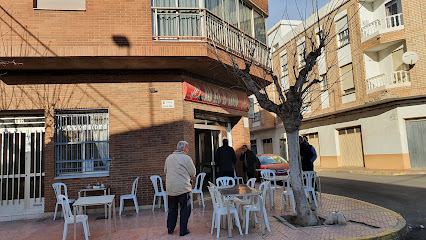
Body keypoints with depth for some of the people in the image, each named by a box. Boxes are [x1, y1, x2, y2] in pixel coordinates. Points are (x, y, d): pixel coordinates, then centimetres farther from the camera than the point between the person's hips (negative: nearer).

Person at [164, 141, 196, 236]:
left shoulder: (169, 157, 8)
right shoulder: (186, 158, -9)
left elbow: (165, 170, 20)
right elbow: (193, 173, -5)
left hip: (170, 188, 6)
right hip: (183, 188, -6)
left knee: (172, 209, 19)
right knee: (185, 209, 6)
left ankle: (170, 229, 27)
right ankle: (183, 230, 10)